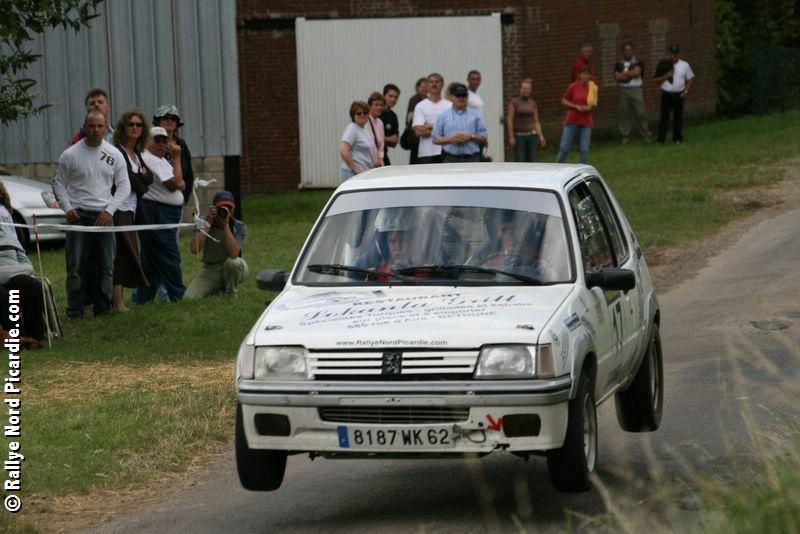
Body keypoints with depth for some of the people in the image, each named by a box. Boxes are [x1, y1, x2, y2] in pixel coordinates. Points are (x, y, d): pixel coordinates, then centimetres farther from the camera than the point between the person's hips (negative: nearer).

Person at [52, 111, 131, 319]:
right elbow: (58, 183, 7)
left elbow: (124, 186, 8)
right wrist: (67, 208, -6)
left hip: (104, 215, 2)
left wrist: (109, 210, -4)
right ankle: (75, 309, 0)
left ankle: (103, 307, 12)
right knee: (76, 265, -5)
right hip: (78, 215, -2)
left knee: (106, 264, 3)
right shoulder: (70, 155, -1)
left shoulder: (114, 155, 4)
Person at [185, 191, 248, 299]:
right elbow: (194, 250, -26)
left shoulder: (239, 227, -12)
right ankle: (216, 290, 11)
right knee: (188, 297, -21)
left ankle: (230, 294, -7)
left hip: (231, 270, -1)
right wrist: (208, 222, -25)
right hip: (210, 271, 1)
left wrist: (225, 225, -31)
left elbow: (234, 254, -30)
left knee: (234, 262, -38)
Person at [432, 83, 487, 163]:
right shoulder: (443, 116, 10)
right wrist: (450, 139, -10)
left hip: (471, 159, 0)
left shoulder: (475, 115, 11)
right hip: (451, 159, 0)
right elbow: (435, 139, 6)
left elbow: (484, 137, 8)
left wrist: (470, 137, -9)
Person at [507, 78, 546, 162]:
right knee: (519, 161, -9)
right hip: (519, 136, -4)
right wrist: (511, 137, -15)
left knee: (531, 160, 3)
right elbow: (510, 120, -9)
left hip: (531, 135, 4)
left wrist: (541, 136, -1)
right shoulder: (514, 102, -6)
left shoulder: (533, 103, 8)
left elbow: (536, 122, 9)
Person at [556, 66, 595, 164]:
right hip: (572, 120, -2)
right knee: (564, 147, -2)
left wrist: (589, 107, -8)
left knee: (584, 149, 0)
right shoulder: (573, 87, -4)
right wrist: (576, 107, -13)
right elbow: (564, 101, 1)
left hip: (586, 122, 2)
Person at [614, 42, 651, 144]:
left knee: (640, 112, -2)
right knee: (624, 113, 1)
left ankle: (645, 134, 7)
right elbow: (617, 77, -1)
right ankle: (625, 135, 8)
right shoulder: (619, 64, 11)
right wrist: (630, 74, -7)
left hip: (636, 89, -2)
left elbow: (637, 72, -13)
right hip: (623, 90, 2)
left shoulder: (638, 62, 4)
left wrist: (624, 73, -5)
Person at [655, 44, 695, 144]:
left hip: (679, 95, 1)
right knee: (664, 117, -4)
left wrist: (686, 91, -3)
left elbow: (689, 79, 9)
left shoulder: (684, 65, 5)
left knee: (678, 117, 7)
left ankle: (677, 138, 16)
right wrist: (666, 76, -14)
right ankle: (660, 139, -3)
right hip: (666, 94, -1)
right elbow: (656, 80, 3)